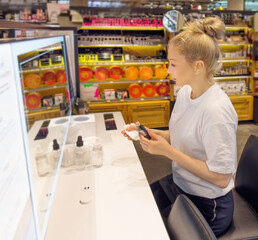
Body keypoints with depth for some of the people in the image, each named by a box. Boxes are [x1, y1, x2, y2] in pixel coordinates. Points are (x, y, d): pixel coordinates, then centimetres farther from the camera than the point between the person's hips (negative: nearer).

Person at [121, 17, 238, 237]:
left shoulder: (216, 111, -30)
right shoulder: (185, 92, -4)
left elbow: (221, 178, -24)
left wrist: (168, 151, -25)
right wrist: (151, 133, -7)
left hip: (205, 204, -7)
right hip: (178, 184, 7)